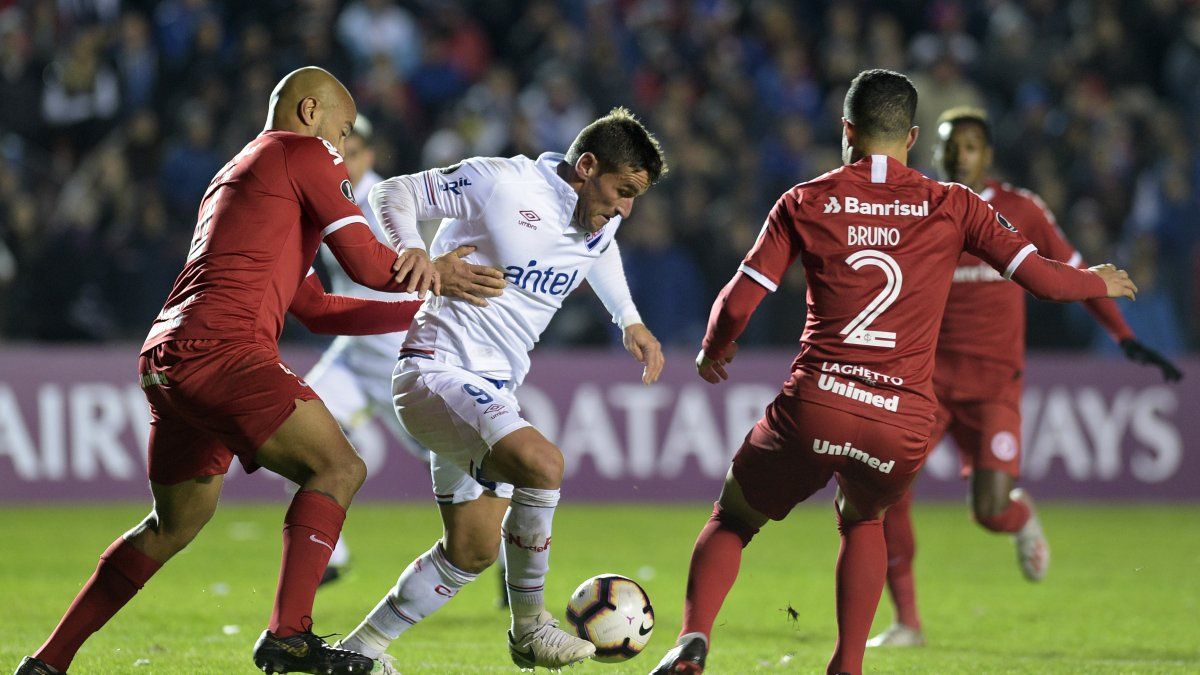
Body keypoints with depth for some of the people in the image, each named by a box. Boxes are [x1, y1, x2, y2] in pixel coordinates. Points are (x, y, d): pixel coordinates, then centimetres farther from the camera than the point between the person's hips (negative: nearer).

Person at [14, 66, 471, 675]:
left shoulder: (234, 177, 33)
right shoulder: (303, 154, 4)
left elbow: (316, 310, 31)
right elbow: (367, 264, -3)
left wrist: (420, 311, 30)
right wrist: (421, 273, 18)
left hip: (164, 360, 9)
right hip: (222, 350, -9)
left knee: (174, 523, 21)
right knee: (337, 469, -9)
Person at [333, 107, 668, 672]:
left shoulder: (601, 224, 6)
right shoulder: (499, 183, -16)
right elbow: (393, 193, -8)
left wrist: (630, 320, 20)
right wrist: (411, 254, -26)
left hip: (494, 392, 9)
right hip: (437, 370, -9)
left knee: (473, 550, 10)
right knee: (541, 463, -31)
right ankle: (529, 626, -14)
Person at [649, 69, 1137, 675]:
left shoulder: (805, 203, 6)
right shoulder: (952, 207, 7)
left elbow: (737, 304, 4)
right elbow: (1043, 278, 5)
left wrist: (712, 353, 25)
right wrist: (1101, 284, 26)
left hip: (815, 407, -1)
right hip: (904, 424, 1)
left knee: (732, 520, 20)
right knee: (862, 518, 32)